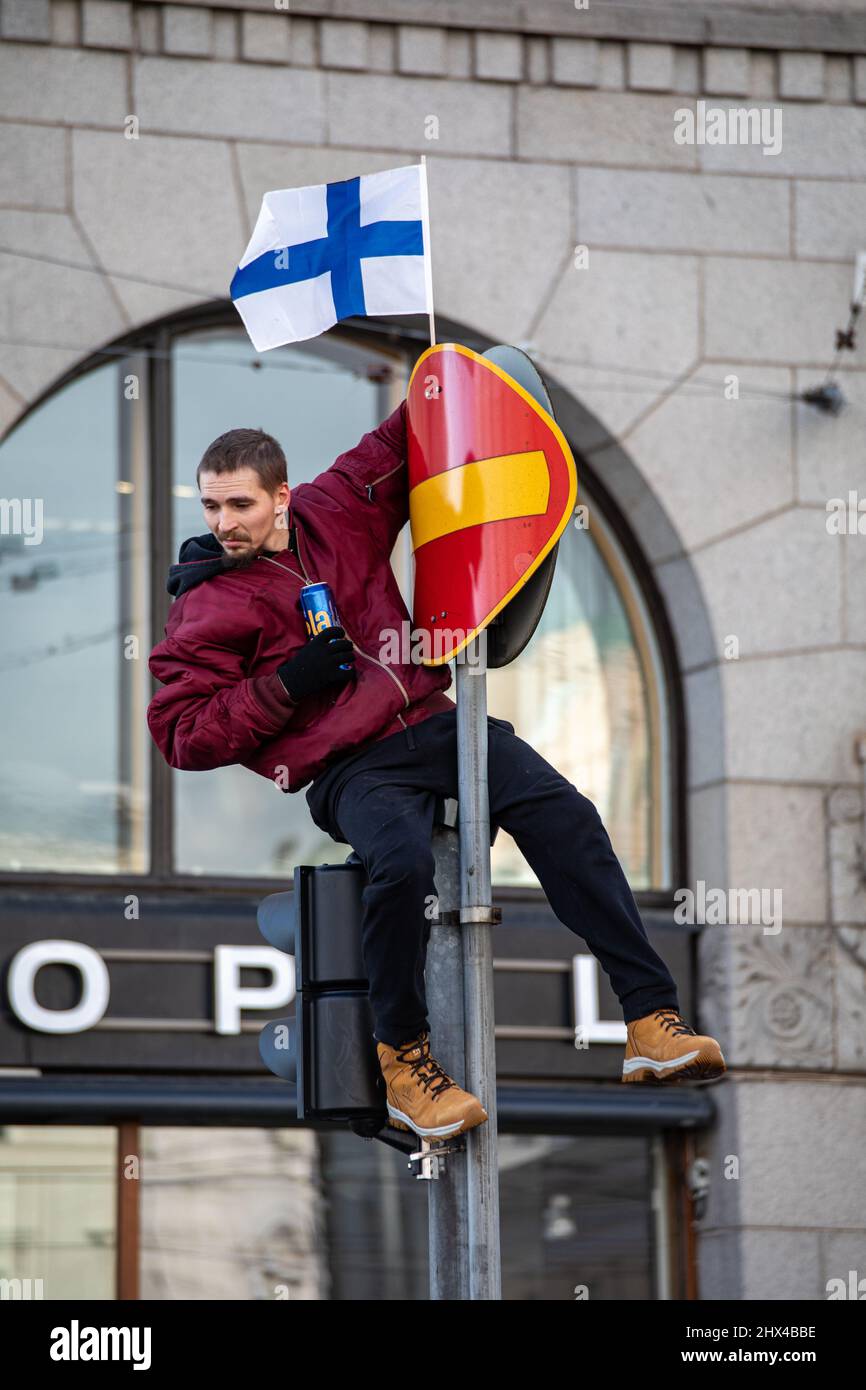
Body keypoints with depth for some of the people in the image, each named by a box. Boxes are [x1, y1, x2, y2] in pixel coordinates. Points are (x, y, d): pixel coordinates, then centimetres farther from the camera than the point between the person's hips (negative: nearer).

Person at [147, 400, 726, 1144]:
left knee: (563, 815, -19)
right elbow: (184, 734, -4)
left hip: (430, 721, 5)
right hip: (349, 769, -4)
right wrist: (286, 684, -12)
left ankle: (651, 1015, -21)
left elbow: (403, 445, 28)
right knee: (402, 859, -36)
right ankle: (403, 1060, -16)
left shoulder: (338, 510, 13)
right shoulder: (207, 606, 1)